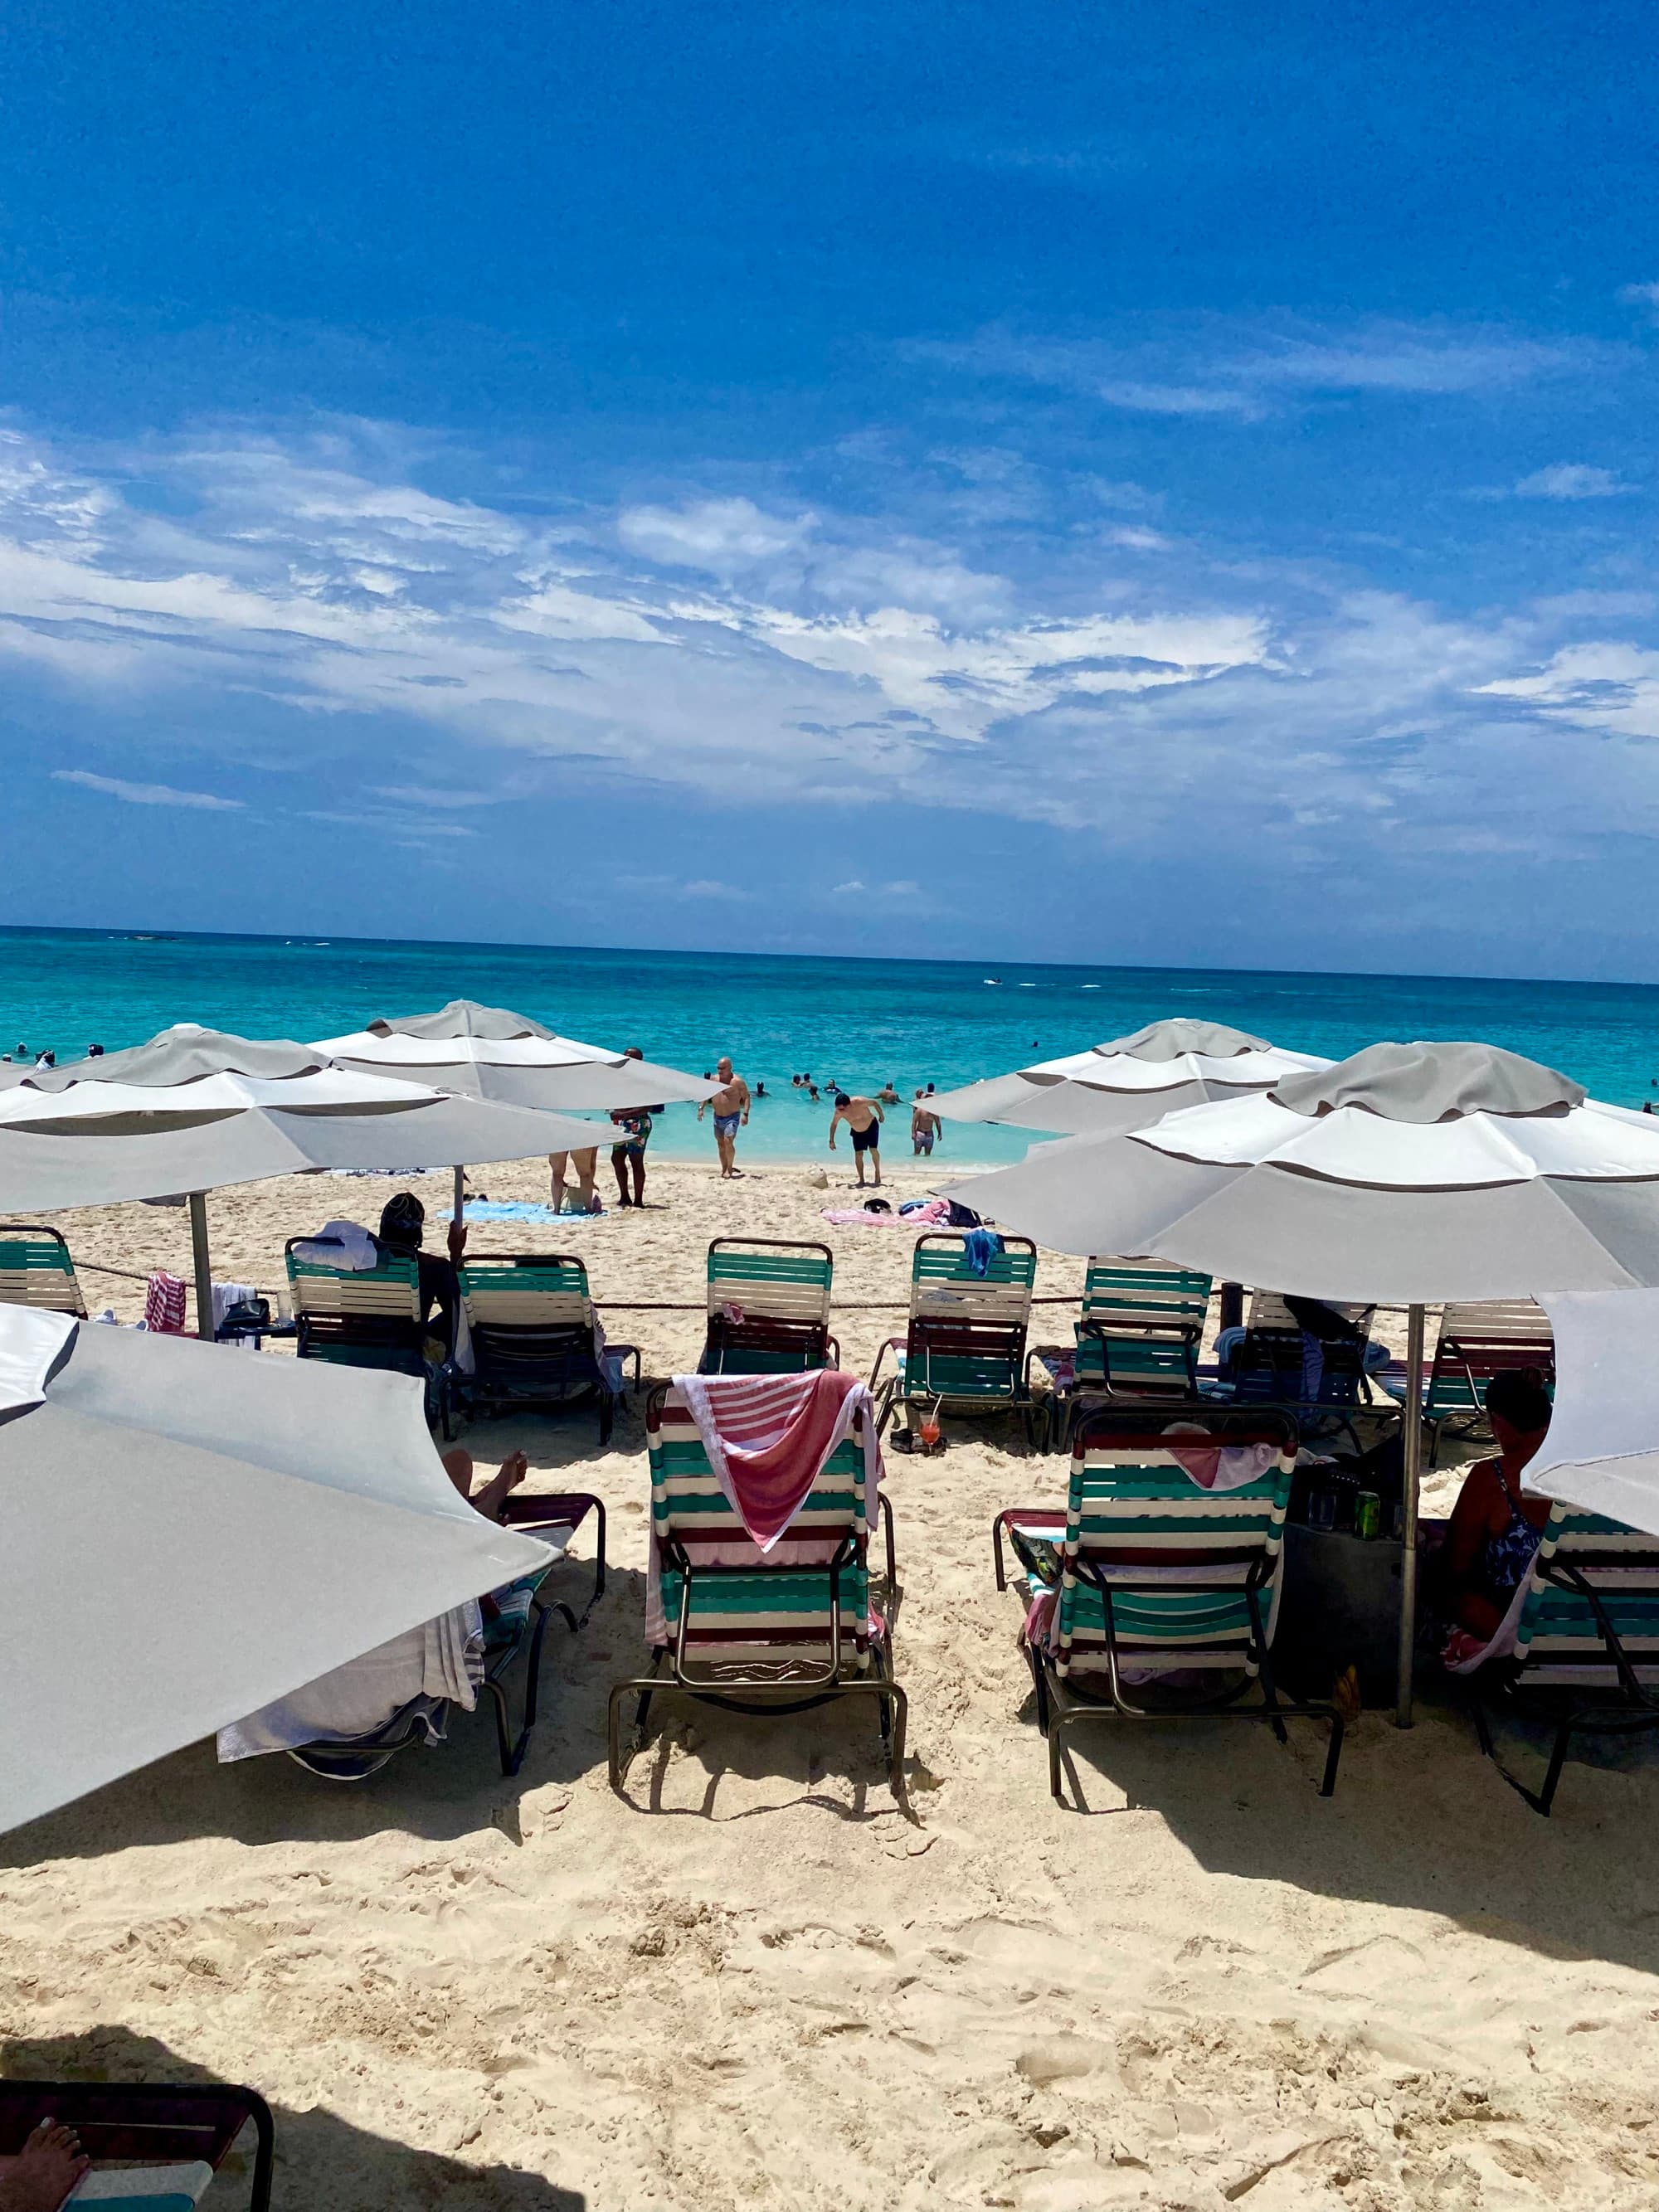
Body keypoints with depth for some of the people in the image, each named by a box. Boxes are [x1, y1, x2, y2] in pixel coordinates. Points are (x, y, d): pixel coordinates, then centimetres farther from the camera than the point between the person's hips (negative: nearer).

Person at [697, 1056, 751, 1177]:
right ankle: (724, 1169, 23)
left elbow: (746, 1097, -10)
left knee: (728, 1141, -18)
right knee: (720, 1143, 11)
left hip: (732, 1117, -6)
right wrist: (701, 1108, 5)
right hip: (718, 1117, 6)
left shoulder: (738, 1082, -12)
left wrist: (745, 1114, -19)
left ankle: (729, 1169, -6)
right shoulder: (714, 1079, 4)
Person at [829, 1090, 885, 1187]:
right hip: (857, 1132, 3)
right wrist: (832, 1141, -6)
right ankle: (861, 1180, 8)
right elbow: (834, 1124, -6)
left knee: (873, 1150, -13)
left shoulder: (859, 1103, -35)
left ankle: (878, 1174, 7)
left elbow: (874, 1103, -17)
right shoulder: (838, 1112, -25)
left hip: (871, 1126, -3)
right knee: (858, 1154, -4)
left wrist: (881, 1115, -6)